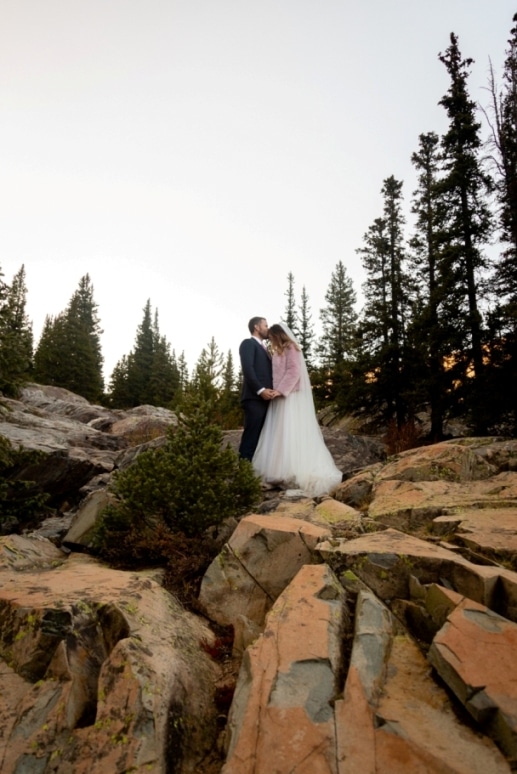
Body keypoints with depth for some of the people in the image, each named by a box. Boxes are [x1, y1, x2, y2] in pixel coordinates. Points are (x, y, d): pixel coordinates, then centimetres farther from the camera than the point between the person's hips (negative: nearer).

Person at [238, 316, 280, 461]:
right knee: (251, 436, -10)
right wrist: (261, 390, -18)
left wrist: (270, 390, 5)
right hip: (254, 398, -8)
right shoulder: (248, 343, 1)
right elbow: (247, 369, -12)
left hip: (265, 399, 8)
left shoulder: (263, 348, 28)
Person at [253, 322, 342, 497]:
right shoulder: (280, 352, 21)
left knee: (291, 432, -10)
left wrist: (281, 390, -19)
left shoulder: (290, 348, -5)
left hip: (291, 396, -9)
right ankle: (282, 470, 7)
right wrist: (277, 390, 7)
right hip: (282, 396, 9)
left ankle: (295, 471, -8)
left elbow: (294, 371, -15)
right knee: (280, 433, 5)